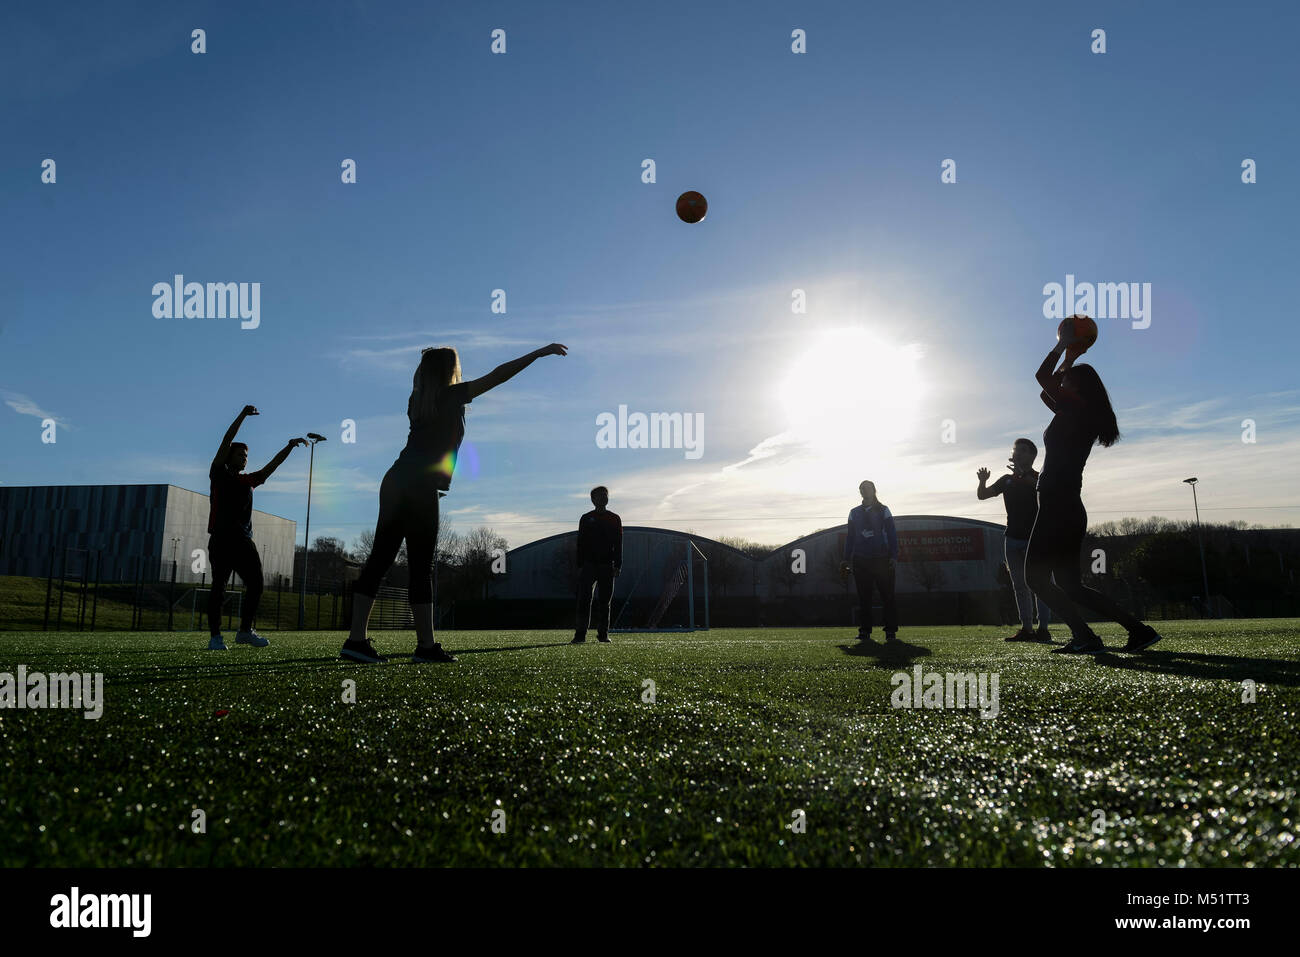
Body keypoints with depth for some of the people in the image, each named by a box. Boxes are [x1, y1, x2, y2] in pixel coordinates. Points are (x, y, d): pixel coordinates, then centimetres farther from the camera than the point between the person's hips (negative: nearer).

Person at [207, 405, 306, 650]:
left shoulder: (248, 480, 19)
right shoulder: (218, 474, 4)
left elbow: (271, 466, 17)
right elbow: (225, 442, -5)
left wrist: (289, 447, 5)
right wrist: (242, 416, -13)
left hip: (244, 540, 6)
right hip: (221, 539, -6)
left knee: (256, 584, 0)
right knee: (219, 586, -5)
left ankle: (245, 631, 10)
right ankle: (214, 636, -1)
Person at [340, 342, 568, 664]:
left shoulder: (418, 401, 16)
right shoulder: (450, 396, -1)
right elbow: (498, 375, -3)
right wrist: (540, 352, 2)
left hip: (396, 482, 7)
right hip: (419, 489, -7)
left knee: (379, 560, 3)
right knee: (421, 568, -5)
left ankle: (356, 638, 0)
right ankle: (426, 645, -1)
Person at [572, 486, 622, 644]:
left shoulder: (614, 519, 11)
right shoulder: (586, 518, 8)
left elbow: (618, 544, 8)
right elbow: (580, 543, 6)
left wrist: (618, 565, -1)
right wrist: (580, 566, -2)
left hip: (607, 565, 1)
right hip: (589, 564, -1)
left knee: (604, 601, 4)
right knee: (584, 600, -8)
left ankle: (603, 634, 10)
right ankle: (580, 634, -9)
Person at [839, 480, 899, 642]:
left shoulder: (883, 511, 6)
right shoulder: (854, 513, 13)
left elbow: (892, 535, 3)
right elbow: (850, 537, 15)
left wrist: (893, 557, -7)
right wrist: (846, 560, 9)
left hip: (882, 560, -3)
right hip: (860, 560, 3)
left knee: (887, 596, -2)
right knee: (863, 597, 3)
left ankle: (891, 630, 4)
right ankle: (865, 631, 8)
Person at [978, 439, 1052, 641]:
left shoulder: (1040, 479, 0)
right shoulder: (1007, 480, 14)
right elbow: (982, 495, 12)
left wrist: (1023, 475, -31)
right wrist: (982, 481, -10)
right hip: (1012, 539, 5)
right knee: (1020, 585, 5)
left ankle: (1043, 628, -5)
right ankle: (1026, 629, 8)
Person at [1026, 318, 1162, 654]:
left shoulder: (1077, 410, -8)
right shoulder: (1081, 417, 17)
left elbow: (1042, 377, -6)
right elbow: (1047, 393, 32)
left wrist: (1063, 345, 6)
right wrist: (1070, 359, 34)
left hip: (1057, 507, -10)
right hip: (1069, 509, 10)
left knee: (1036, 576, -6)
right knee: (1068, 583, 12)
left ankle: (1084, 636, -14)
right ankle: (1137, 629, 8)